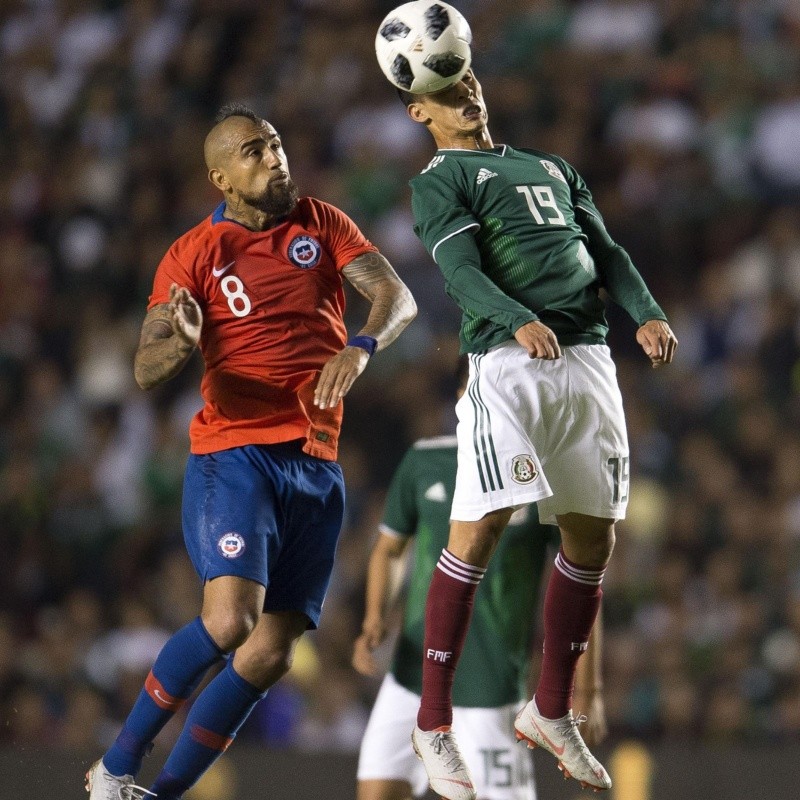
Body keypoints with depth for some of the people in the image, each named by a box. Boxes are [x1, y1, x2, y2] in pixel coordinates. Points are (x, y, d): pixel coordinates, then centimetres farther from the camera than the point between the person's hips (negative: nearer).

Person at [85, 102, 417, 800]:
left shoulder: (322, 225, 10)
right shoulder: (193, 255, 2)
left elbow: (398, 297, -3)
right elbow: (146, 371, -5)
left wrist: (361, 346, -25)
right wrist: (183, 342, -28)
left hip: (318, 466, 4)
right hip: (235, 454, -4)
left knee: (272, 653, -1)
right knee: (230, 619, -24)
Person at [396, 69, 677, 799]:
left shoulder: (553, 168, 26)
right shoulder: (439, 181, 7)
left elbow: (607, 252, 20)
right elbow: (460, 269, -9)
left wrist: (646, 314, -1)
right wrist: (520, 322, -28)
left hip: (588, 355, 6)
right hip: (509, 358, -6)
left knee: (592, 537, 5)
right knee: (480, 527, -14)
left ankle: (551, 712, 19)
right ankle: (433, 724, -7)